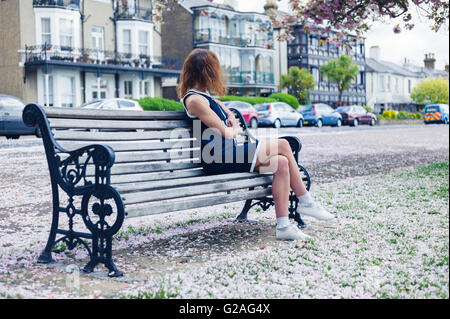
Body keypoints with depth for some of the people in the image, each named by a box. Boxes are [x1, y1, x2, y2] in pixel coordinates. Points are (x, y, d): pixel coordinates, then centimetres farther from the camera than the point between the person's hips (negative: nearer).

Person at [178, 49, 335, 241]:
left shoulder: (203, 96, 17)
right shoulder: (194, 100, -12)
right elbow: (225, 133, -13)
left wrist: (235, 126, 15)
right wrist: (234, 130, 8)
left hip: (227, 156, 10)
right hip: (219, 161, -10)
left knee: (281, 163, -7)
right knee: (282, 145, -13)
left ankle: (283, 226, -6)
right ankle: (305, 201, -2)